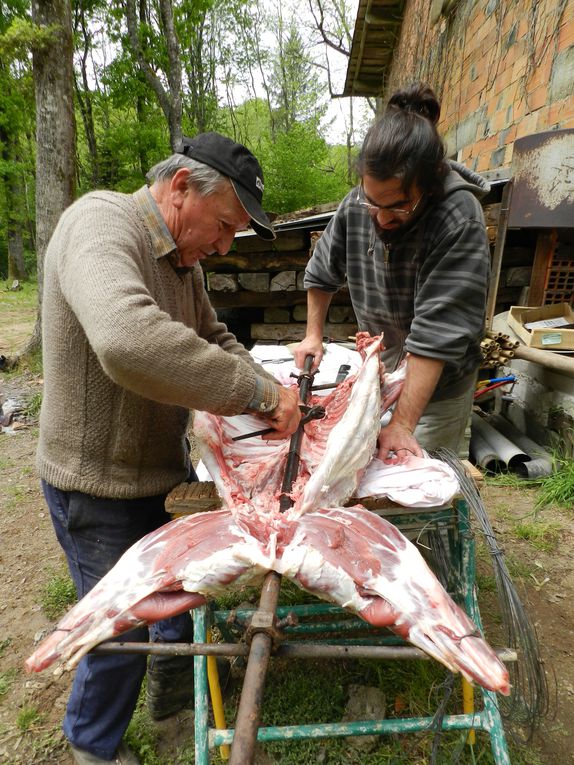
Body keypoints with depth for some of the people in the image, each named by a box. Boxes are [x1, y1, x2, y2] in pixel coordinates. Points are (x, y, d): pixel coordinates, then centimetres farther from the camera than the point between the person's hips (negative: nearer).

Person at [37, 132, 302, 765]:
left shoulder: (182, 257, 5)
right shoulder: (101, 222, -25)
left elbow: (214, 338, 11)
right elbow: (129, 341, -45)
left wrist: (271, 396, -5)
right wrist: (256, 391, -35)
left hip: (159, 469, 8)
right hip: (98, 484, -8)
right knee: (123, 628, 10)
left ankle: (174, 678, 52)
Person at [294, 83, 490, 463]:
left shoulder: (461, 221, -26)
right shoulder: (356, 205, -10)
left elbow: (438, 333, -30)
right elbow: (321, 274, 9)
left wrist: (402, 424, -31)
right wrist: (314, 335, 8)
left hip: (436, 387, -5)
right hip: (379, 373, 5)